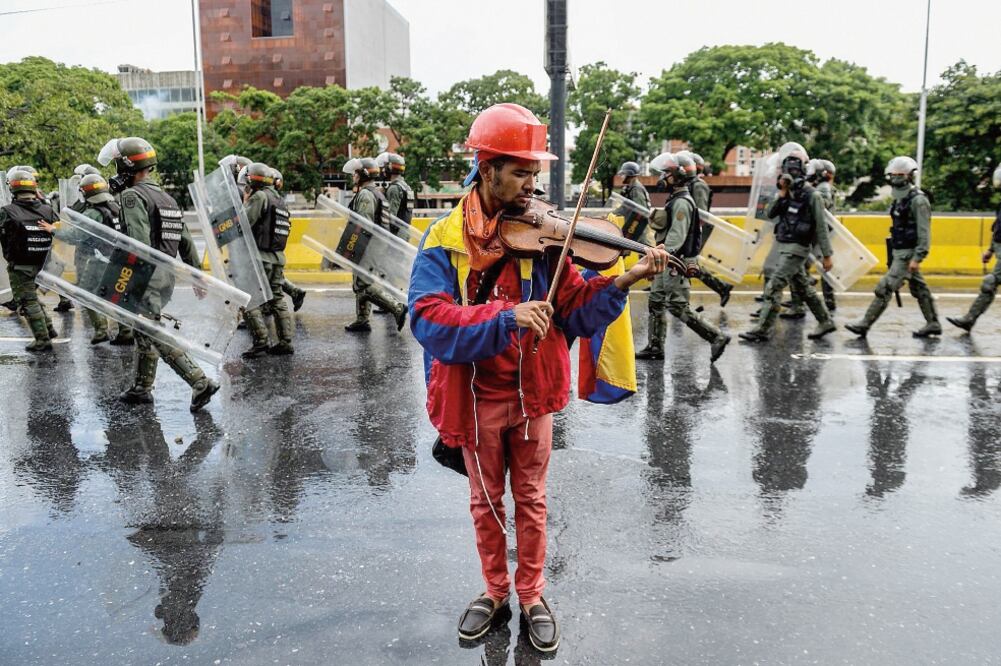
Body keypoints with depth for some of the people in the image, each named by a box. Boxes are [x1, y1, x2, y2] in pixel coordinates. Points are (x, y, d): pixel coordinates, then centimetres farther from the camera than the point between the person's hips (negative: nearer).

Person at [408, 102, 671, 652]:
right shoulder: (445, 241, -11)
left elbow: (574, 312, -6)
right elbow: (429, 320, -24)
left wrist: (621, 282, -23)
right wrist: (508, 316, -35)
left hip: (531, 393, 1)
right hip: (477, 397, -1)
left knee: (530, 501, 15)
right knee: (486, 502, 17)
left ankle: (532, 597, 35)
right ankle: (495, 592, 39)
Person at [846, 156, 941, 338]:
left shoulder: (918, 200, -15)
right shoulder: (900, 199, 12)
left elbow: (924, 232, -19)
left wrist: (917, 258, -23)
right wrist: (893, 254, 18)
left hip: (908, 254, -9)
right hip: (899, 252, 9)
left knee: (885, 288, -9)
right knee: (919, 288, 15)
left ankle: (865, 325, -7)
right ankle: (933, 324, 24)